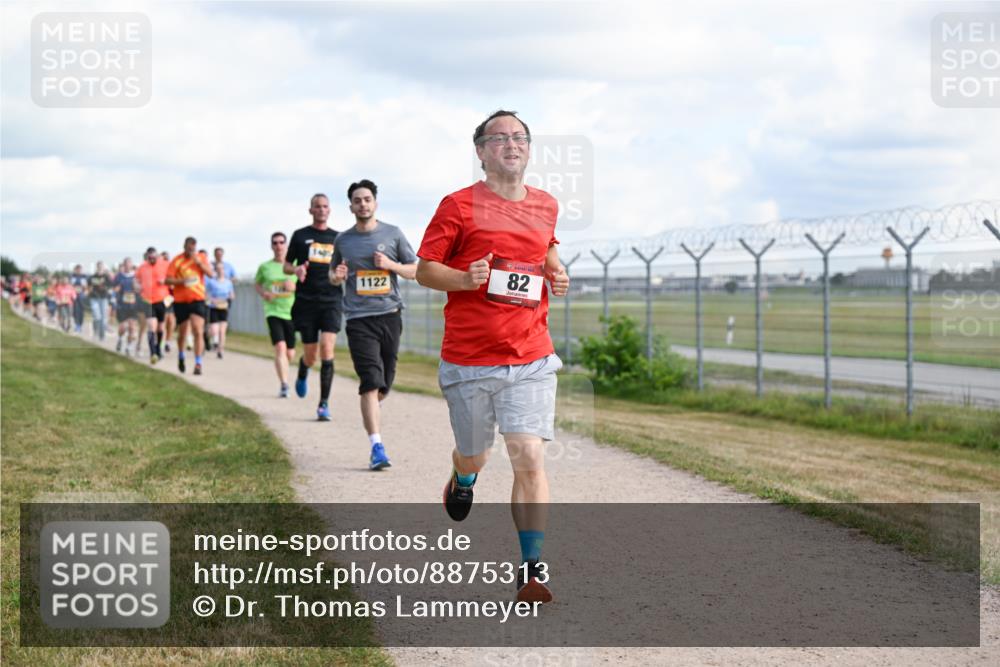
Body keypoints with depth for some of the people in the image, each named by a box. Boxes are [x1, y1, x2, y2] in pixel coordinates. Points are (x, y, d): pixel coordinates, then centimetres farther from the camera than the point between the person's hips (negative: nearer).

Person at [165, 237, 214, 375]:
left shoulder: (201, 258, 5)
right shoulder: (177, 261, -2)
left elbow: (211, 274, -5)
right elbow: (168, 280, -6)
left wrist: (199, 262, -16)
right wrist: (182, 281, -21)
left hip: (197, 300, 0)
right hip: (180, 301, 0)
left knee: (198, 332, -14)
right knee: (182, 333, 10)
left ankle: (198, 364, -14)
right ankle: (181, 356, 37)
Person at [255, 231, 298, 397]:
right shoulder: (265, 267, 5)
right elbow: (256, 283, 20)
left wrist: (294, 287, -17)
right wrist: (263, 293, -1)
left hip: (292, 313, 1)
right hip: (273, 312, -1)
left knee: (290, 353, 9)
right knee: (280, 347, -20)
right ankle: (284, 385, -23)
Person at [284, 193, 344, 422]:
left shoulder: (337, 238, 12)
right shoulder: (300, 236, 9)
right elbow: (286, 265, 12)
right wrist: (296, 270, -10)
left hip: (332, 300, 0)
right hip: (306, 301, 0)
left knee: (327, 349, -15)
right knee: (310, 355, 3)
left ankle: (324, 404, -11)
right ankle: (302, 375, 41)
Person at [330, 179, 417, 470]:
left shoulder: (392, 234, 7)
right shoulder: (343, 240, 10)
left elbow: (416, 270, 10)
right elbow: (334, 274, 23)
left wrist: (391, 265, -8)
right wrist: (337, 276, -1)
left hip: (389, 315, 1)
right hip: (359, 318, -1)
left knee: (384, 385, 6)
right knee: (370, 383, -13)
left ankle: (372, 413, 39)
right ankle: (377, 448, -15)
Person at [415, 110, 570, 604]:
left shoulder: (545, 206, 10)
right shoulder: (459, 206, -4)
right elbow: (425, 270, -1)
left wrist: (556, 274, 9)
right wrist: (466, 279, -20)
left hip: (531, 358, 2)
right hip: (468, 360, -2)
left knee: (529, 457, -11)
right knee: (474, 455, 14)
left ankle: (532, 566, -4)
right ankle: (463, 478, 53)